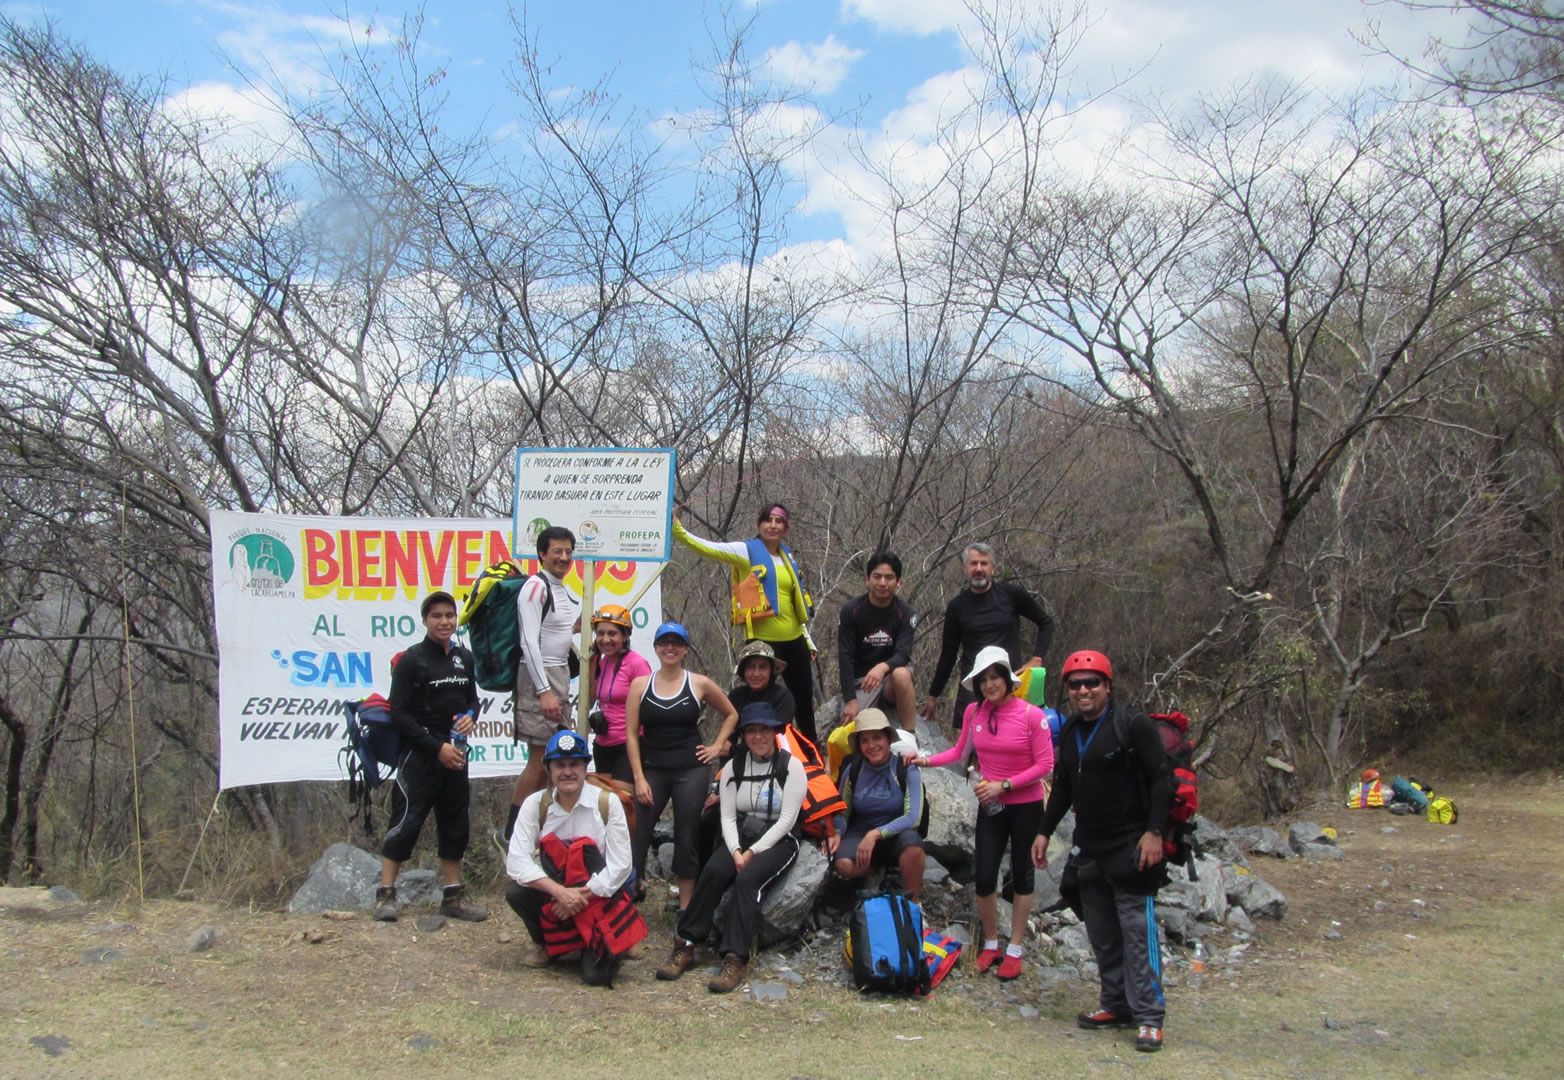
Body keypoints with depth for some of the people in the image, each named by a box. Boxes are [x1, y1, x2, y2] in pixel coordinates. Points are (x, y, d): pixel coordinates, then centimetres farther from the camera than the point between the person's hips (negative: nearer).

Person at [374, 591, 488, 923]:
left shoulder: (464, 658, 9)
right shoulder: (411, 660, -8)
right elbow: (399, 714, -11)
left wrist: (470, 716, -4)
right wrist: (437, 746, -15)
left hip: (455, 752, 6)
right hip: (419, 755, -6)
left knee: (455, 824, 9)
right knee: (406, 822, -7)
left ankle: (452, 897, 16)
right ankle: (385, 893, 3)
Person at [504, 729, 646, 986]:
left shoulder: (607, 803, -10)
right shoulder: (535, 804, -7)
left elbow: (620, 865, -13)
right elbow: (516, 861, -17)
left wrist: (581, 896, -20)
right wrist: (560, 892, -27)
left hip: (597, 895, -2)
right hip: (553, 895, 2)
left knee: (596, 975, -18)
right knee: (515, 892, -27)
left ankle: (599, 944, 21)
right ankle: (548, 944, 5)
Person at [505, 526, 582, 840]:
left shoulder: (565, 591, 16)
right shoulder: (536, 587, -13)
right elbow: (529, 643, -19)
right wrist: (545, 691, -23)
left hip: (560, 673, 10)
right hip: (538, 676, -10)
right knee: (540, 759, -9)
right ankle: (512, 833, 0)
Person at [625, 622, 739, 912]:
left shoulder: (699, 684, 1)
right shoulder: (640, 685, 2)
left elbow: (731, 714, 16)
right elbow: (631, 734, 0)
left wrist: (717, 747, 5)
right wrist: (639, 778, -6)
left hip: (691, 770, 0)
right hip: (652, 769, 1)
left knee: (687, 837, 4)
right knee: (638, 834, -3)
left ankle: (685, 907, 13)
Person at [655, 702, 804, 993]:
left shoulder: (790, 767, -5)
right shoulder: (733, 767, 7)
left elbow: (787, 819, -10)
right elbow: (728, 816, 1)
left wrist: (753, 852, -16)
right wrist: (735, 851, -16)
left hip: (779, 841, -3)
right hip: (740, 837, 3)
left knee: (747, 879, -32)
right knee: (713, 871, -27)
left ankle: (735, 960, -34)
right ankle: (684, 947, -24)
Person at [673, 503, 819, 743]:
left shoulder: (788, 557, 13)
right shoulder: (747, 551, -4)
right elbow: (709, 549, -19)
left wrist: (809, 639, 20)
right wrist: (678, 530, -34)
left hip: (794, 641, 6)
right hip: (763, 641, -6)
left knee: (804, 698, 17)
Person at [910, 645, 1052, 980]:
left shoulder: (1031, 715, -17)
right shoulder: (973, 712, -5)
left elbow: (1045, 765, -16)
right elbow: (960, 752, 8)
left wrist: (1003, 785, -20)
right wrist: (927, 760, -3)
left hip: (1026, 807, -3)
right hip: (991, 807, 3)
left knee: (1021, 874, 11)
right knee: (984, 877, 0)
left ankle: (1014, 950, 22)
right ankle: (990, 945, 22)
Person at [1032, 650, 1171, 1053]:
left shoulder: (1133, 724, -8)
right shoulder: (1069, 732, 13)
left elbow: (1160, 779, -11)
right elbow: (1063, 788, 22)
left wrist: (1154, 831, -17)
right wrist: (1044, 832, 18)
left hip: (1130, 848, -7)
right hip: (1089, 850, 7)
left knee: (1137, 930, -7)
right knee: (1101, 933, 10)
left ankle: (1149, 1016, -2)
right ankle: (1116, 1005, 19)